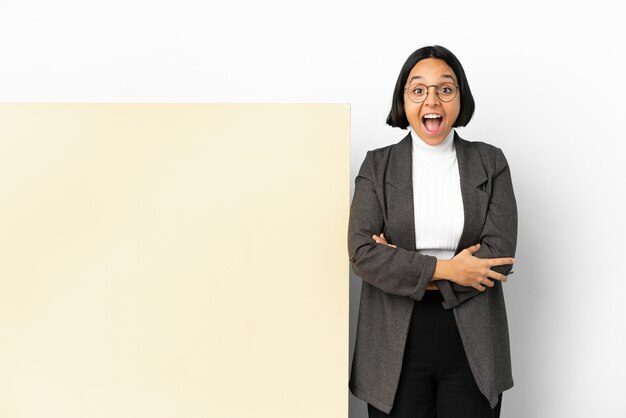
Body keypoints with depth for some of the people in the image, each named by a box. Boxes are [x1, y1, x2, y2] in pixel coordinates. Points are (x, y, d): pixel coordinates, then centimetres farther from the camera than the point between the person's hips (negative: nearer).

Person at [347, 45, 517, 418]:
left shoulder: (490, 162, 3)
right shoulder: (378, 166, 2)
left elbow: (501, 254, -7)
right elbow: (361, 252, -9)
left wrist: (407, 269, -11)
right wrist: (445, 268, -14)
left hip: (473, 343, 1)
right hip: (397, 343, 0)